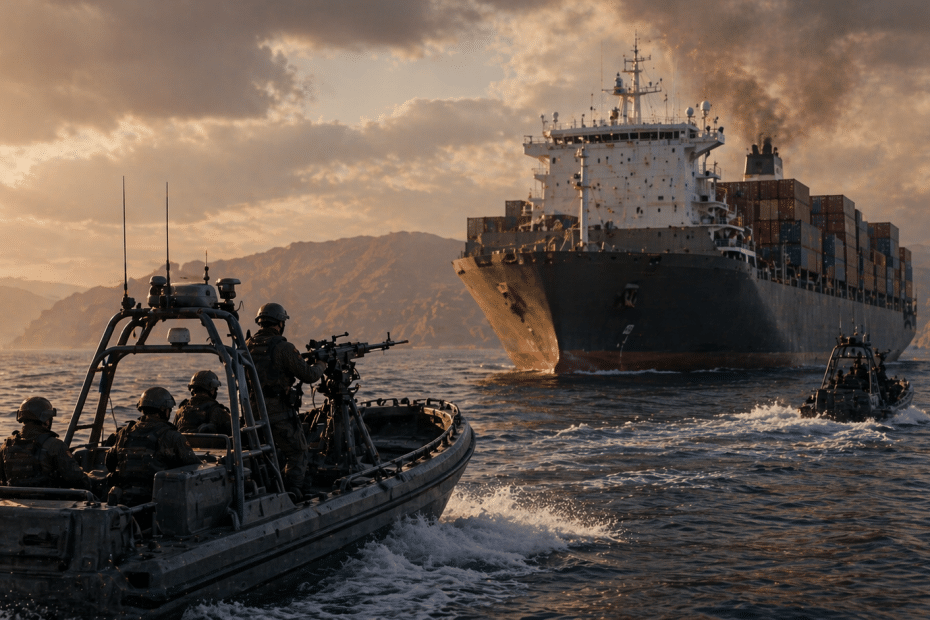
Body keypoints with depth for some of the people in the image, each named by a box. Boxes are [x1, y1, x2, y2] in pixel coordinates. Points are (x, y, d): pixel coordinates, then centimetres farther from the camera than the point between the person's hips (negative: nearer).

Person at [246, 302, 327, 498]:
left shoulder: (247, 346, 4)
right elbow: (308, 375, -11)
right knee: (297, 454, 9)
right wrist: (321, 365, 10)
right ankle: (292, 491, -6)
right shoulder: (283, 347, -14)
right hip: (279, 412, -6)